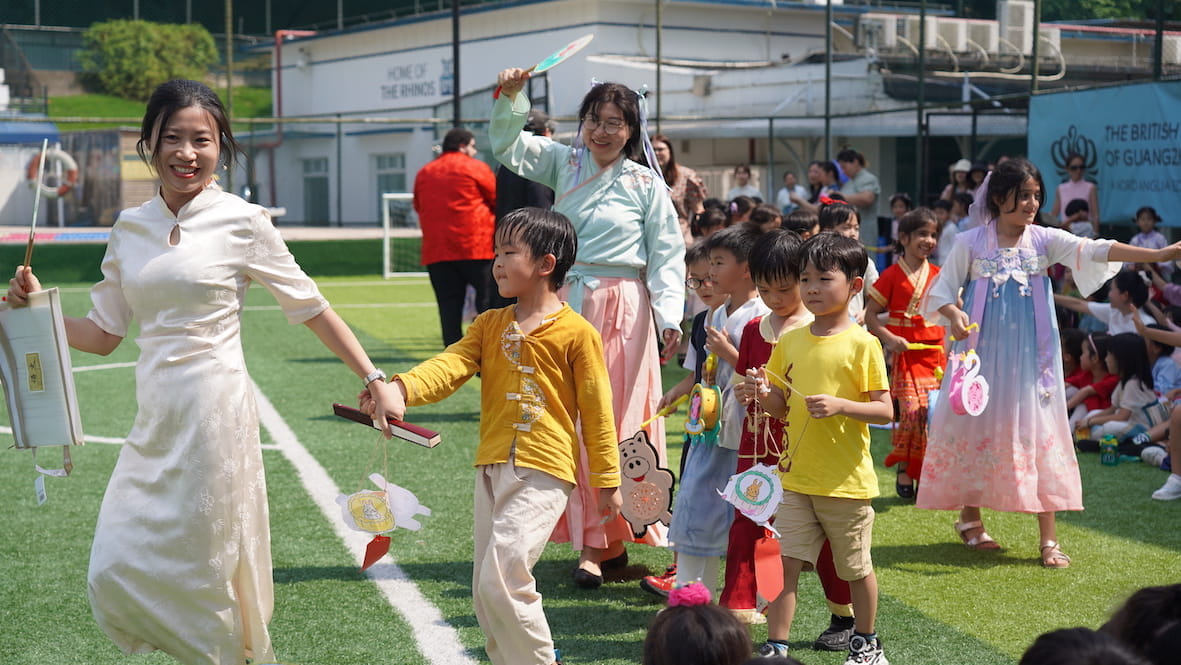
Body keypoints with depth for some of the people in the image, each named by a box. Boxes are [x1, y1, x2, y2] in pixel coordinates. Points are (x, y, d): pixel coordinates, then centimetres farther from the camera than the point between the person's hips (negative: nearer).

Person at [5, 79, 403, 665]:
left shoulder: (241, 221, -5)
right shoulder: (130, 227, 9)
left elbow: (311, 309, 0)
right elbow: (103, 333, 14)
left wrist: (374, 380, -1)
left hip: (214, 412, -6)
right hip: (153, 419, 6)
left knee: (199, 571, 1)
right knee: (115, 573, 6)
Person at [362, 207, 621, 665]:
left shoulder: (577, 333, -6)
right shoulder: (490, 325, 11)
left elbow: (597, 410, -3)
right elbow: (451, 365, -5)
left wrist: (606, 481, 0)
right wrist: (401, 390, -25)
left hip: (543, 472, -7)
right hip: (492, 468, 7)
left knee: (501, 579, -15)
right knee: (486, 595, 11)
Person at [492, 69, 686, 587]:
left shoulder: (646, 185, -1)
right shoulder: (565, 164, 8)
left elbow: (667, 254, -3)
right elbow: (508, 145, 5)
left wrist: (670, 316, -15)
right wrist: (510, 97, -14)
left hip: (622, 311, -3)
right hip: (566, 306, 3)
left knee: (616, 424, -2)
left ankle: (601, 543, 6)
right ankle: (601, 540, 14)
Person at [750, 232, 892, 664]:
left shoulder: (862, 344, -9)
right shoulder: (789, 341, 7)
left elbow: (884, 410, -10)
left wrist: (840, 406, -24)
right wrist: (765, 394, -9)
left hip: (846, 481, -4)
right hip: (795, 477, 4)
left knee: (855, 568, 11)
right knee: (783, 562, -1)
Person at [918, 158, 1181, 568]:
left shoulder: (1044, 240, -1)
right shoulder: (971, 243, -3)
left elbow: (1093, 251, -12)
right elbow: (942, 290, 2)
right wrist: (954, 314, -21)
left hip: (1029, 357, 1)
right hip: (983, 352, -1)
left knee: (1038, 432, -1)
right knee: (975, 427, 7)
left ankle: (1048, 539, 3)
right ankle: (969, 519, 28)